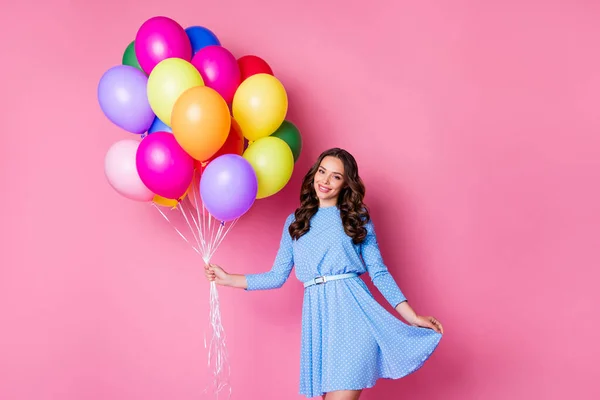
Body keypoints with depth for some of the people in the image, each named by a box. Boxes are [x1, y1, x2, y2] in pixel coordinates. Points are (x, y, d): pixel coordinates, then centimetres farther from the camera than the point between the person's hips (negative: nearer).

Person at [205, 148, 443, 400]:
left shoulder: (358, 219, 9)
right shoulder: (295, 222, 15)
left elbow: (379, 272, 6)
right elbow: (278, 276, 15)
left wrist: (412, 317, 0)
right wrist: (228, 279, 12)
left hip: (352, 310, -3)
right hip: (317, 317, 3)